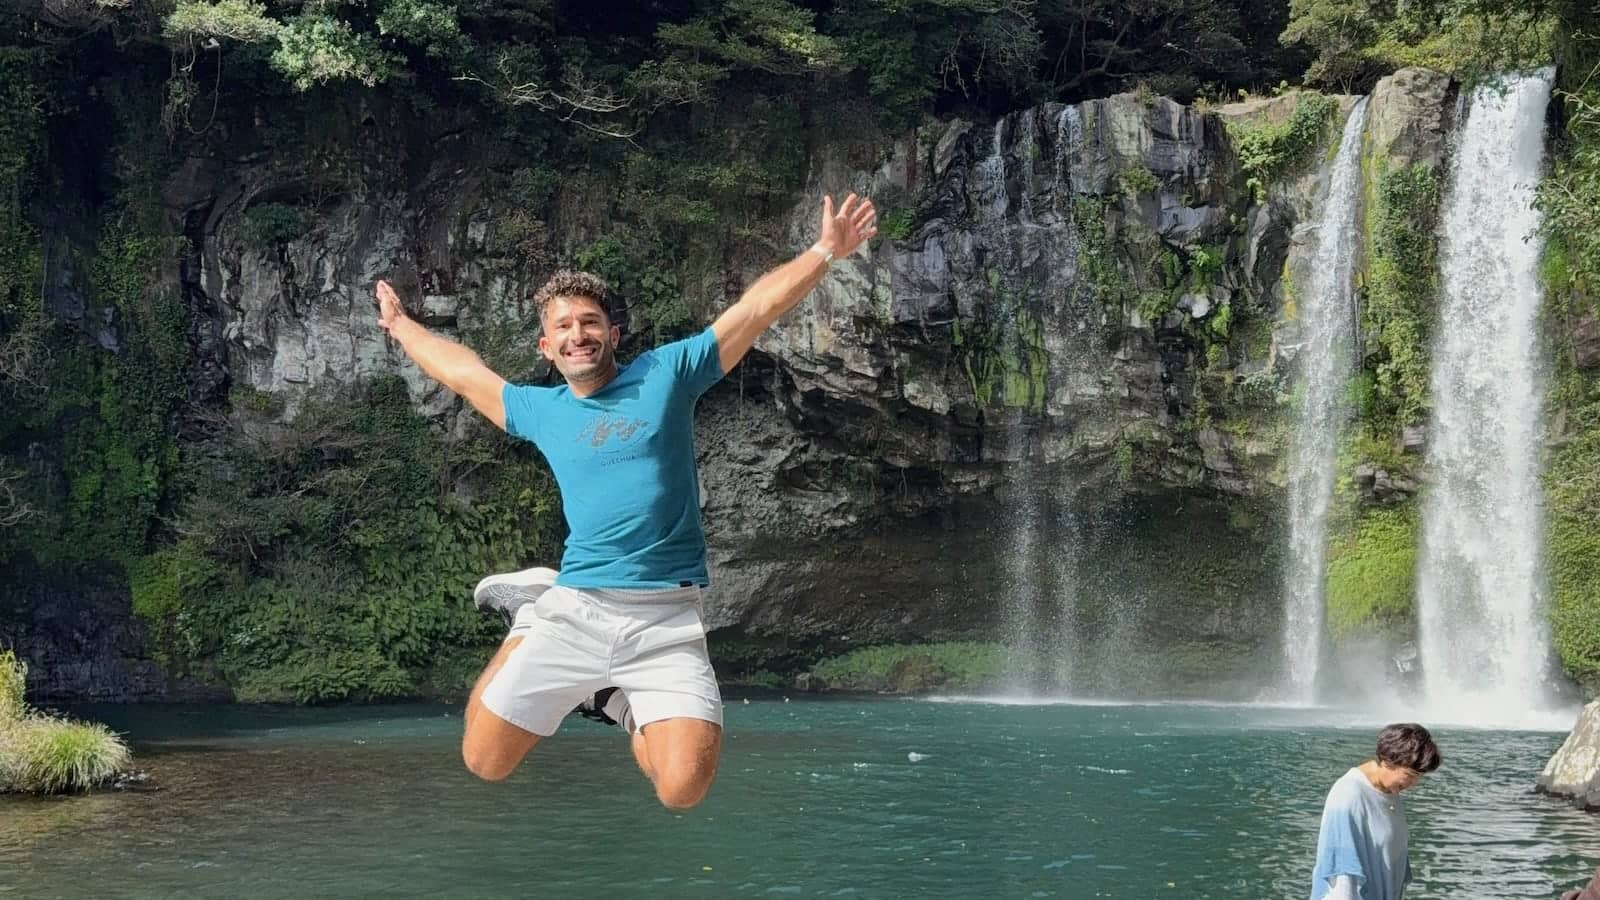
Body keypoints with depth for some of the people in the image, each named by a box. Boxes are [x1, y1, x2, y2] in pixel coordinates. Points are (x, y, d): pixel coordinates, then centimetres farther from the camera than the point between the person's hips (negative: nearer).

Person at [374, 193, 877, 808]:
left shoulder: (667, 374, 5)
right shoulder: (539, 410, 14)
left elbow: (759, 306, 3)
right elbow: (462, 372, 31)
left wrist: (825, 251, -6)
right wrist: (399, 324, 43)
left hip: (667, 620, -3)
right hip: (574, 609, 3)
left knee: (683, 791, -17)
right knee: (484, 763, 4)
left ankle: (625, 706, 17)